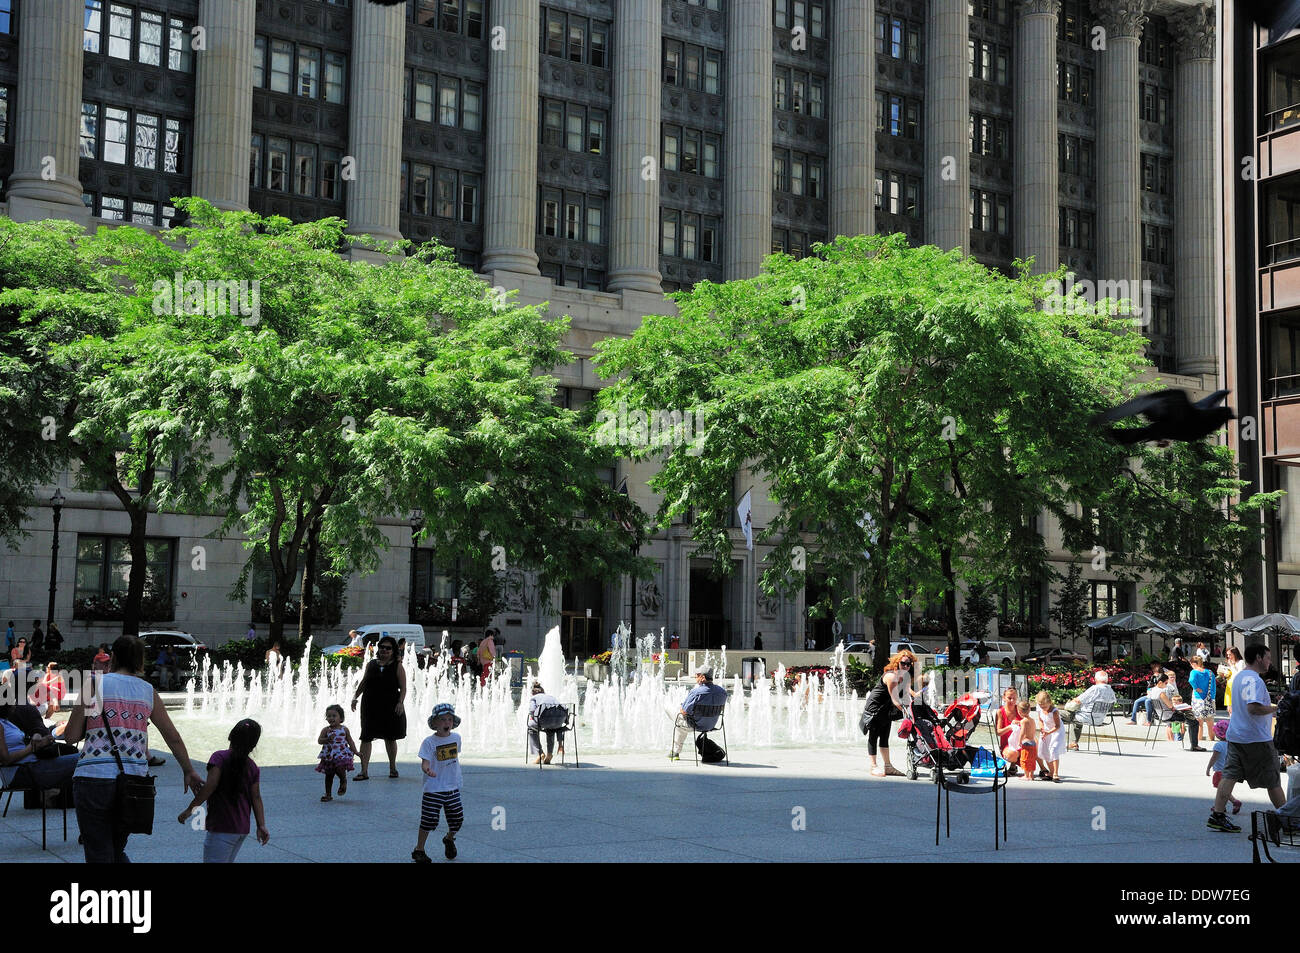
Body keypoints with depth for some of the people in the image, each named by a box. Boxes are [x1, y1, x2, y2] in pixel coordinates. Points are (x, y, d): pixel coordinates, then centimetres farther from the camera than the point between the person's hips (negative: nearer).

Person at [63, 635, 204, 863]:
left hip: (95, 778, -4)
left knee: (99, 856, 3)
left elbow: (70, 737, 0)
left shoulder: (96, 684, 1)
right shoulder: (149, 691, 11)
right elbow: (173, 737, 18)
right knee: (117, 852, 21)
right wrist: (188, 770, 31)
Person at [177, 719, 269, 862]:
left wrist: (190, 809, -15)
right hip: (242, 829, 7)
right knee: (228, 860, 24)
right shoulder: (253, 767, 7)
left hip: (222, 829, -7)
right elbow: (256, 798, 5)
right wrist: (261, 826, 6)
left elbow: (210, 786, -20)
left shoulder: (220, 758, -9)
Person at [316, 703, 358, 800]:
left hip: (341, 755, -2)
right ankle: (328, 794, 22)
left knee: (340, 769, -24)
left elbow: (350, 741, 8)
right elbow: (319, 740, -6)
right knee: (329, 775, 9)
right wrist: (327, 739, -24)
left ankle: (343, 781, 11)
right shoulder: (326, 730, 1)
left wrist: (355, 751, -2)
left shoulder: (344, 729, 2)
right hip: (329, 756, 2)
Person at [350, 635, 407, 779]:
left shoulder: (397, 666, -1)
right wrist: (355, 697, 3)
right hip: (371, 707, 2)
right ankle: (364, 771, -4)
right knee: (366, 738, -5)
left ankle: (392, 768, 28)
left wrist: (400, 702, -18)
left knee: (390, 738, 11)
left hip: (390, 707, -2)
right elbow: (363, 683, 14)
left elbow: (403, 688, -5)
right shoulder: (371, 664, 7)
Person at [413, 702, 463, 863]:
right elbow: (425, 763, -21)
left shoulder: (456, 738, 4)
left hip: (453, 787, 5)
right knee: (429, 820, -3)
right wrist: (427, 770, -42)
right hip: (433, 789, -5)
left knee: (457, 819, 8)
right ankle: (419, 850, 14)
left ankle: (449, 839, 39)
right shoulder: (429, 742, -13)